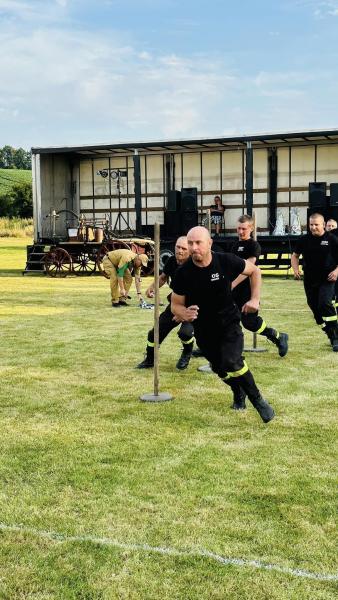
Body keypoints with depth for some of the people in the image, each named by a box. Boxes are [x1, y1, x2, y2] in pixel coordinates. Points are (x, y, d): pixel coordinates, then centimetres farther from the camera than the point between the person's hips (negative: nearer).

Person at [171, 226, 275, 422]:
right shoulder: (183, 273, -16)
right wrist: (184, 313, -28)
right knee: (220, 369, 13)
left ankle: (258, 399, 0)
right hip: (203, 330, 3)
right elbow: (176, 305, -5)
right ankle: (239, 393, 45)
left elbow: (255, 271, 1)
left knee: (232, 363, -22)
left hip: (229, 323, -2)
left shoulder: (226, 262, -18)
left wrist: (255, 299, -8)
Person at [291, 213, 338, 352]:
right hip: (309, 280, 5)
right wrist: (296, 269, 0)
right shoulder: (304, 240, 4)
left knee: (325, 303, -22)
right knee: (315, 308, 8)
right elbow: (295, 255, 17)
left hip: (327, 279, -5)